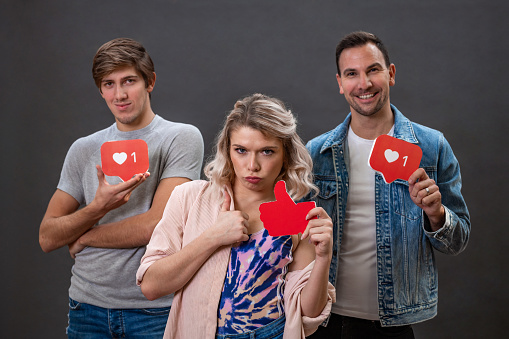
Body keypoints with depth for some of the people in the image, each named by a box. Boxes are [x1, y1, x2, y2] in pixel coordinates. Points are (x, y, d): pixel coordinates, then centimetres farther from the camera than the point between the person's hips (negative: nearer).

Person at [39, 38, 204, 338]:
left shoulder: (182, 138, -5)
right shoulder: (84, 149, 8)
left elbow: (158, 225, -15)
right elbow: (47, 238, 3)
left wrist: (83, 238, -3)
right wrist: (97, 207, -16)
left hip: (155, 311, -4)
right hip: (87, 307, 4)